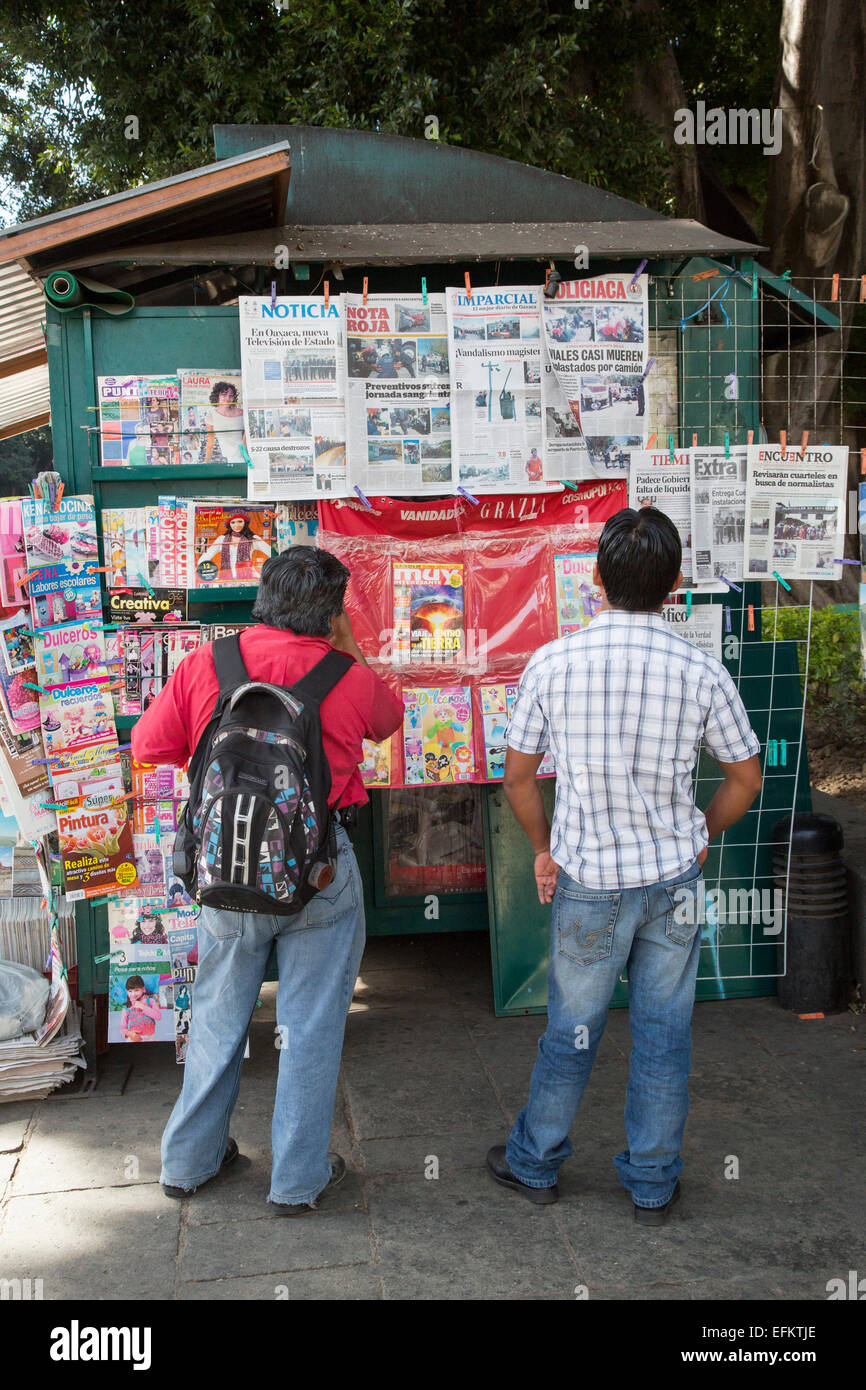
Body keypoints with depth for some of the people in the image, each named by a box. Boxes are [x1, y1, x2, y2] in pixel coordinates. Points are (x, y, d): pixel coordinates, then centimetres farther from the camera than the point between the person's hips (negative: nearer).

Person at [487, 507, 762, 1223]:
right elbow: (746, 778, 2)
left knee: (572, 1030, 16)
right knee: (665, 1032, 14)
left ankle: (535, 1164, 35)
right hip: (674, 878, 1)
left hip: (588, 881, 0)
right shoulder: (703, 672, -9)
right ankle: (653, 1184, 28)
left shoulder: (552, 663, -11)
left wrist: (545, 849, 12)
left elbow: (518, 777, -3)